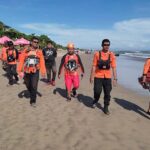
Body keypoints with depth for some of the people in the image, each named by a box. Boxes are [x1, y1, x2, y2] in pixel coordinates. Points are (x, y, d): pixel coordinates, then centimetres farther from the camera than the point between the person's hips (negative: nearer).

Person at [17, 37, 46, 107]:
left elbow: (42, 62, -6)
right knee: (28, 86, 17)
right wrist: (20, 71, -8)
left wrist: (43, 71, -15)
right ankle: (32, 95, 46)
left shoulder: (39, 52, 0)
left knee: (34, 86, -8)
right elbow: (21, 61, -3)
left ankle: (33, 101, 6)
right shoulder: (25, 51, -1)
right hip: (26, 72, 2)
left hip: (35, 72, -2)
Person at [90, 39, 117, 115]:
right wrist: (92, 76, -4)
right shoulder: (97, 54, -4)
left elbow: (114, 68, 0)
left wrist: (115, 78, -3)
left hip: (107, 77, 2)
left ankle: (106, 108, 22)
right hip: (98, 77, -1)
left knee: (107, 93, 5)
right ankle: (95, 101, 33)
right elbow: (94, 66, -2)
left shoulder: (112, 55, -1)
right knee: (97, 91, 1)